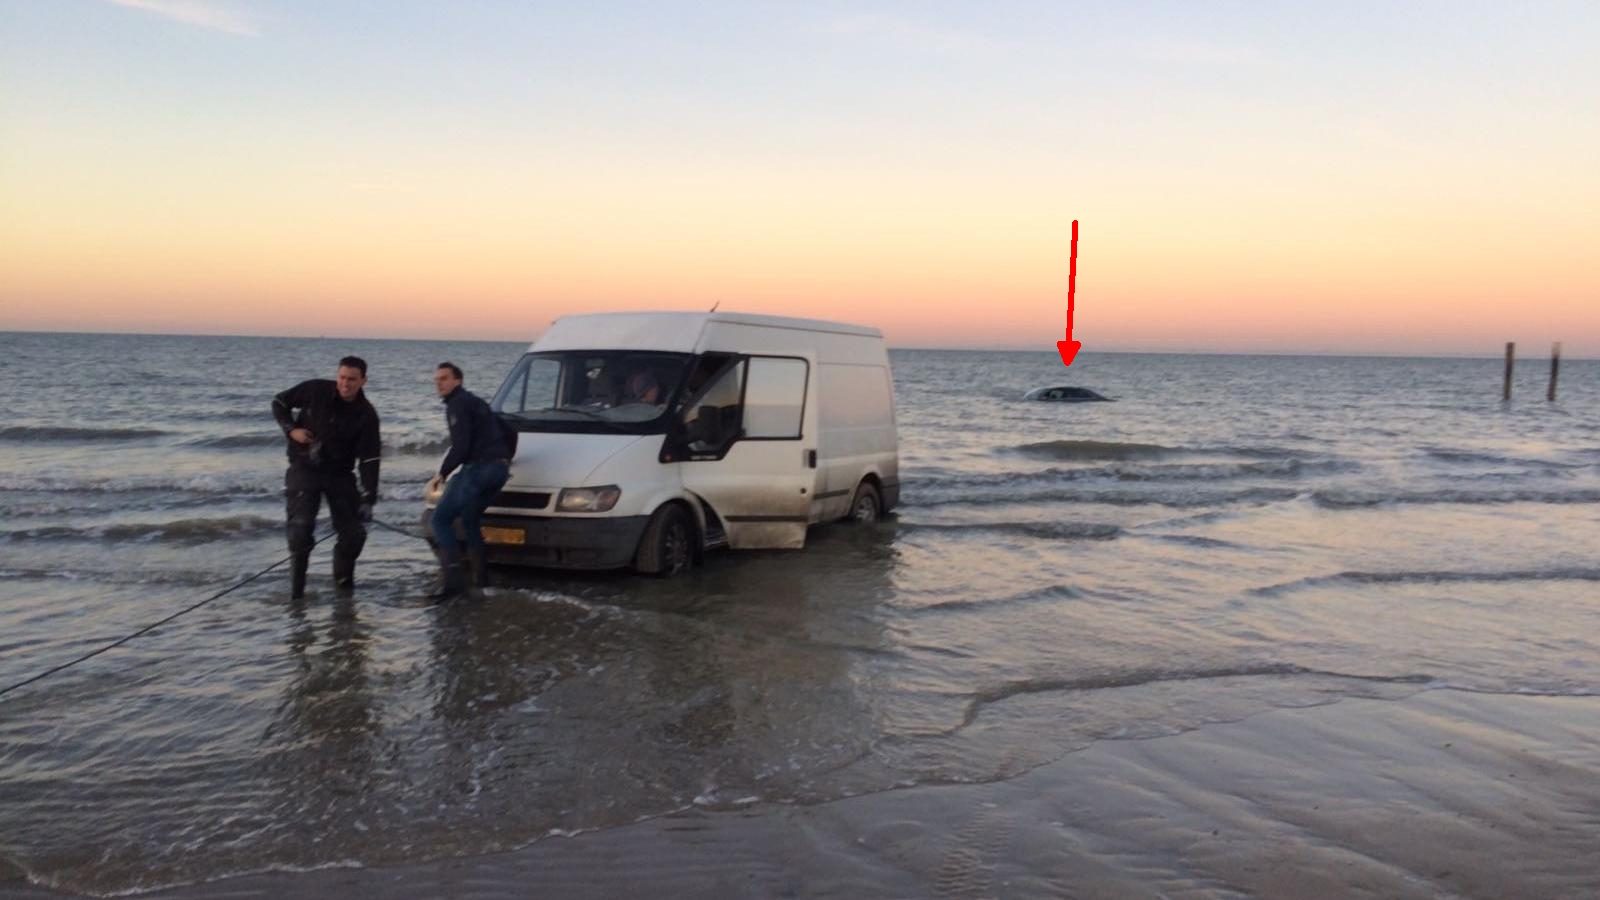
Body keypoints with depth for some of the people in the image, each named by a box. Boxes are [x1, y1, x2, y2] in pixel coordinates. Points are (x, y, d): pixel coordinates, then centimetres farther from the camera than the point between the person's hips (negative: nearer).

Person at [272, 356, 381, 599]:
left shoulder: (366, 415, -10)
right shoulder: (315, 390, -11)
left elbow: (369, 461, -11)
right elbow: (279, 402, 5)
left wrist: (368, 498, -18)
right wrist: (291, 429, -13)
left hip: (340, 474, 2)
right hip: (304, 469, -1)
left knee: (354, 532, -2)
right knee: (301, 526, -15)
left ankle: (344, 579, 22)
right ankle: (296, 586, -2)